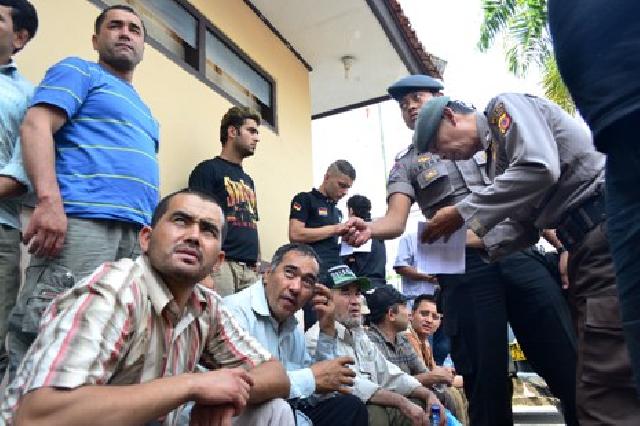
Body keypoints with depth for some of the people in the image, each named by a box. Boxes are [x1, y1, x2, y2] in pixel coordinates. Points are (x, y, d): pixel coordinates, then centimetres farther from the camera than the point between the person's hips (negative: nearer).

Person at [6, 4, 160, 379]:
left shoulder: (145, 111, 31)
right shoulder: (79, 72, 11)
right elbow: (36, 126, -5)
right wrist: (50, 201, -20)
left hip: (138, 234, 7)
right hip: (82, 221, -7)